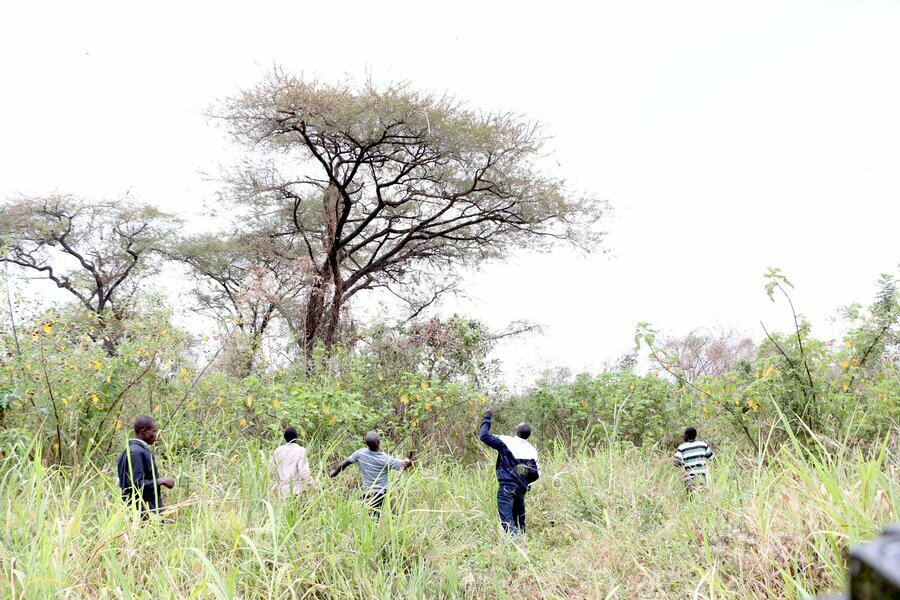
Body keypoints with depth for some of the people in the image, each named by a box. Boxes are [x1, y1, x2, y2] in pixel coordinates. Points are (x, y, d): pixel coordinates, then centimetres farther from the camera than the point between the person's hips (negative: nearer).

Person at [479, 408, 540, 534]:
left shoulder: (507, 442, -10)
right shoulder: (532, 450, 5)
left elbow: (484, 436, -9)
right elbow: (536, 473, 8)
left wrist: (487, 418, 4)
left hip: (507, 487, -6)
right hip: (521, 489, 6)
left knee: (507, 520, -10)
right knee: (519, 519, 19)